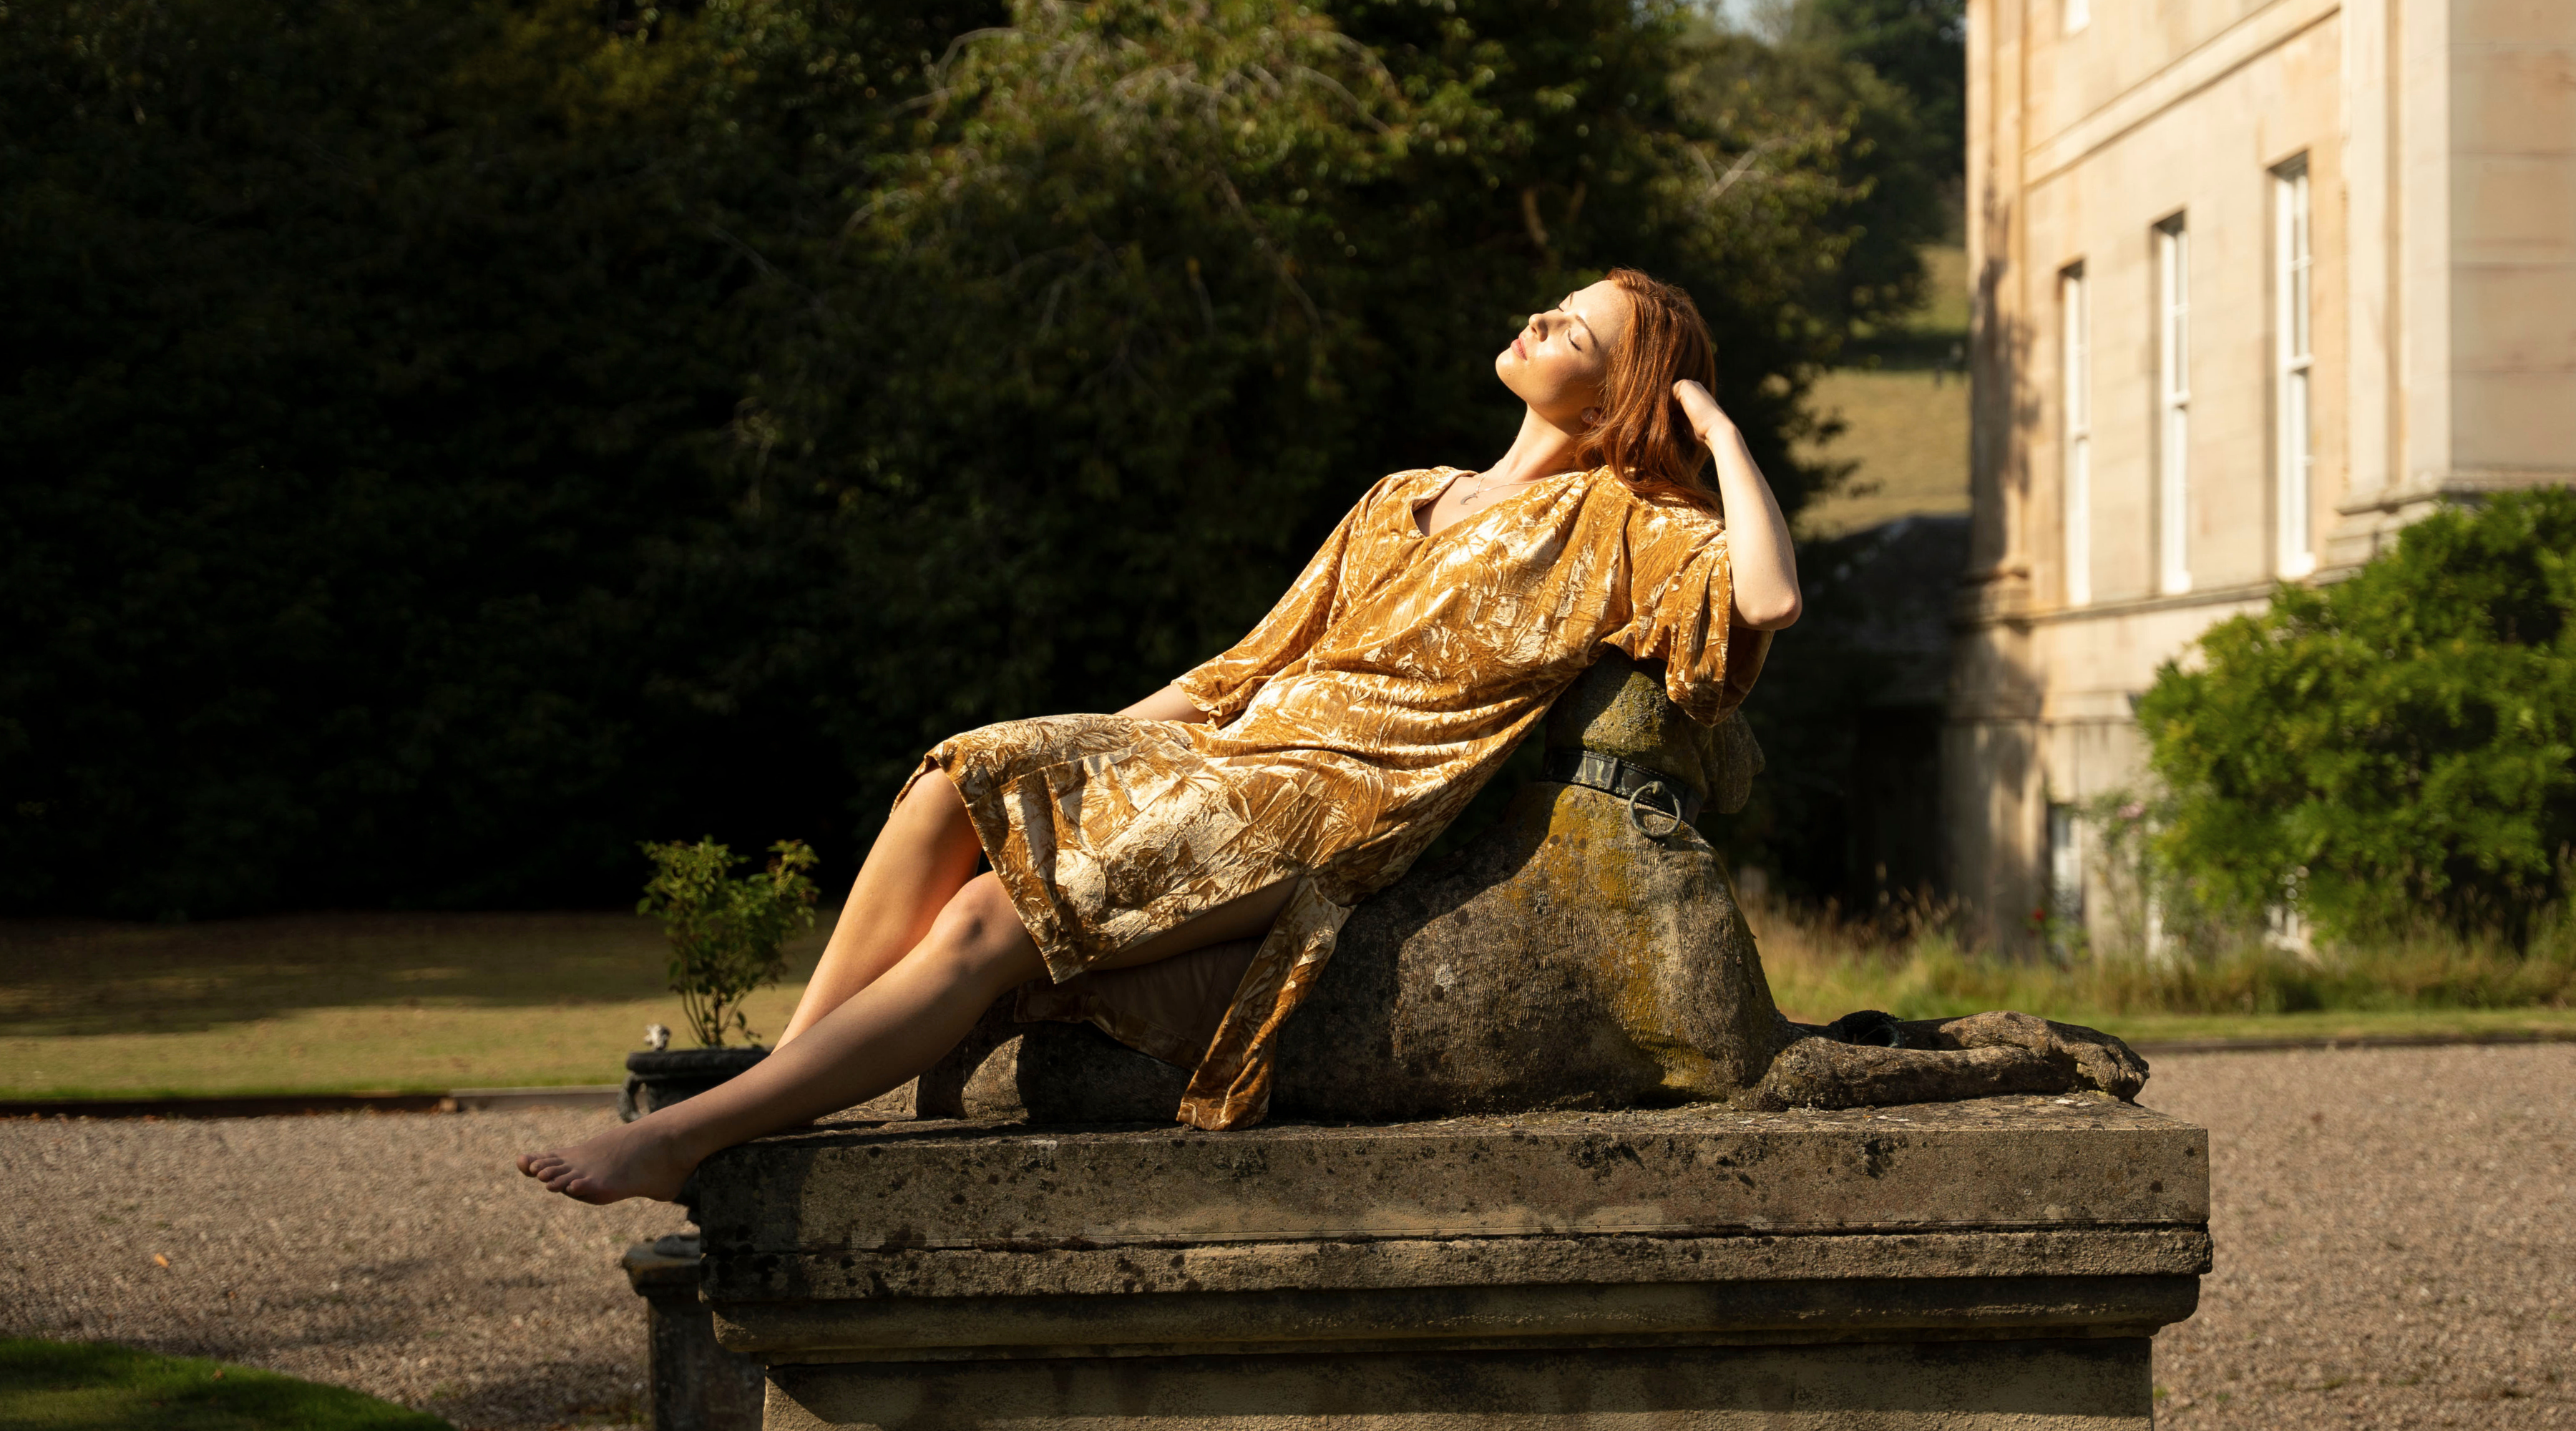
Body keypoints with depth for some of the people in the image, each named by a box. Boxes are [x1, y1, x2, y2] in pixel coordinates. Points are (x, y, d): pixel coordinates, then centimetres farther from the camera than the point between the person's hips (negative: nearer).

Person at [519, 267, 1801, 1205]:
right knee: (960, 787, -21)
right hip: (1225, 752, 7)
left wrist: (1714, 423, -2)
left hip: (1332, 803, -7)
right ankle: (777, 1095, -25)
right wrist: (1096, 747, 13)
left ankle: (692, 1134, -28)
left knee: (996, 916, -24)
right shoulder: (1399, 504, 26)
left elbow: (1768, 596, -14)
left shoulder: (1614, 527, 6)